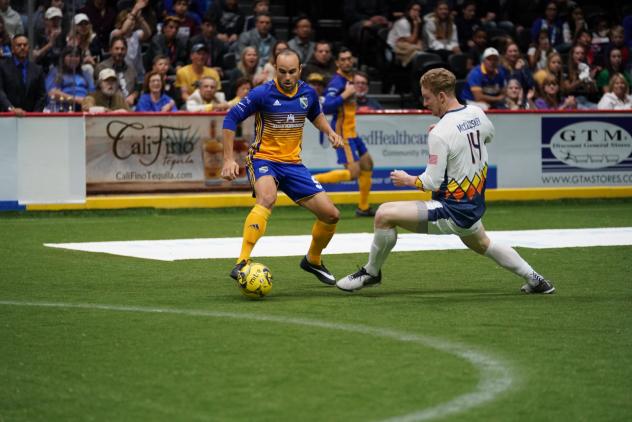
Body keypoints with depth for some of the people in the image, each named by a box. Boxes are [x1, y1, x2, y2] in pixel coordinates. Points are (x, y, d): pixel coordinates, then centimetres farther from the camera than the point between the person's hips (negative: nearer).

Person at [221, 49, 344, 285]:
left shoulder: (308, 93, 1)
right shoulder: (263, 93, -14)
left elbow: (315, 115, 25)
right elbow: (231, 119, -10)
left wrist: (330, 132, 6)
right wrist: (228, 159, -15)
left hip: (292, 164, 5)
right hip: (263, 159, -5)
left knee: (331, 214, 2)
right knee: (267, 198, -38)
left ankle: (313, 261, 29)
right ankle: (242, 263, -44)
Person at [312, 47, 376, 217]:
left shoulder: (349, 78, 10)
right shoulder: (337, 82, -18)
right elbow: (326, 107, -29)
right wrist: (345, 94, -30)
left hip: (351, 132, 10)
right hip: (343, 133, -10)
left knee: (367, 164, 17)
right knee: (352, 173, -16)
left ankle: (363, 207, 27)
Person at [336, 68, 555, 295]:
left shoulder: (439, 133, -23)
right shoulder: (477, 114, -1)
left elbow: (432, 183, -21)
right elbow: (489, 136, 24)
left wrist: (407, 179, -2)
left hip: (452, 212, -8)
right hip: (474, 206, 9)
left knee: (385, 214, -12)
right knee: (482, 244, 37)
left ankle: (371, 272, 3)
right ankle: (535, 280, 44)